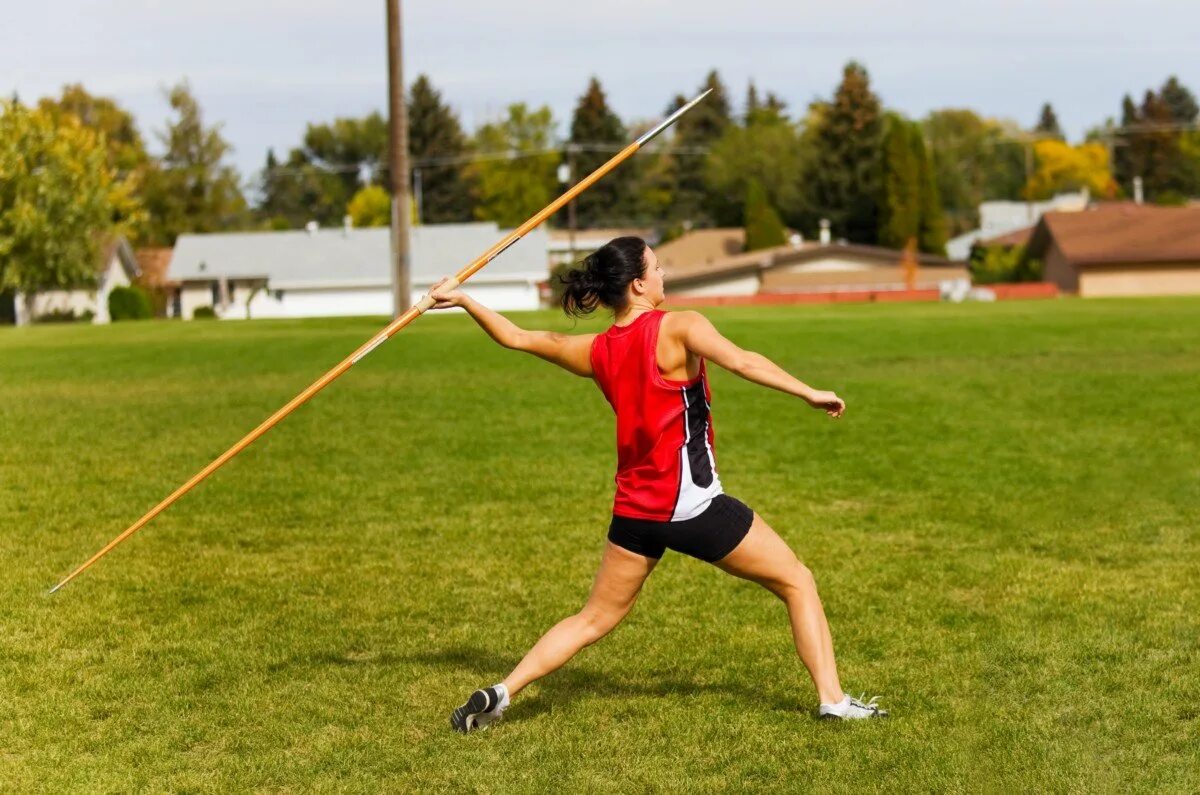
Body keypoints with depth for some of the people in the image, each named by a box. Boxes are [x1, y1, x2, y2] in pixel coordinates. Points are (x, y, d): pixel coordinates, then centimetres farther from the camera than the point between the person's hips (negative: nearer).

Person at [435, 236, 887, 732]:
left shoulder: (594, 352, 6)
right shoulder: (678, 328, -11)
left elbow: (515, 338, 15)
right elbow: (742, 362, -25)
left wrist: (463, 300, 27)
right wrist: (809, 394, -25)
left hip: (635, 510, 6)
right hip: (694, 504, -6)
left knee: (594, 620, 19)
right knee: (797, 583, 9)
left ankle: (501, 693, 10)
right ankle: (832, 699, 6)